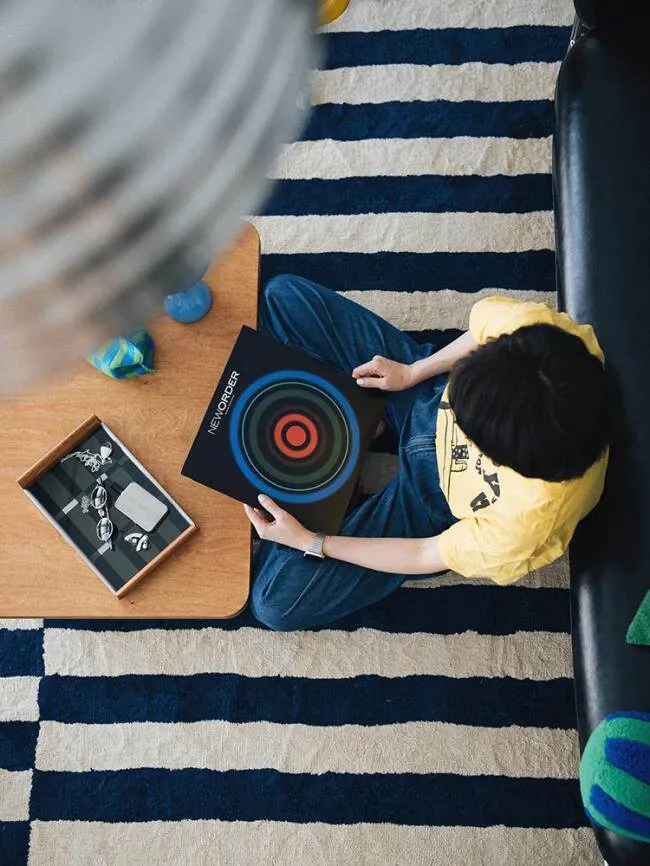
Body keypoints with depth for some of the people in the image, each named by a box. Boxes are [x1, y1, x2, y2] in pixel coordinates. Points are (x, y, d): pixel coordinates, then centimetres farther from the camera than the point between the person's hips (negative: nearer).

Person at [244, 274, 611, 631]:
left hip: (435, 498, -3)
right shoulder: (535, 325, -33)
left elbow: (425, 556, -21)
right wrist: (412, 372, -11)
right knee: (284, 294, -2)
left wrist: (306, 541, -15)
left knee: (277, 602, -10)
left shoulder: (530, 521, -39)